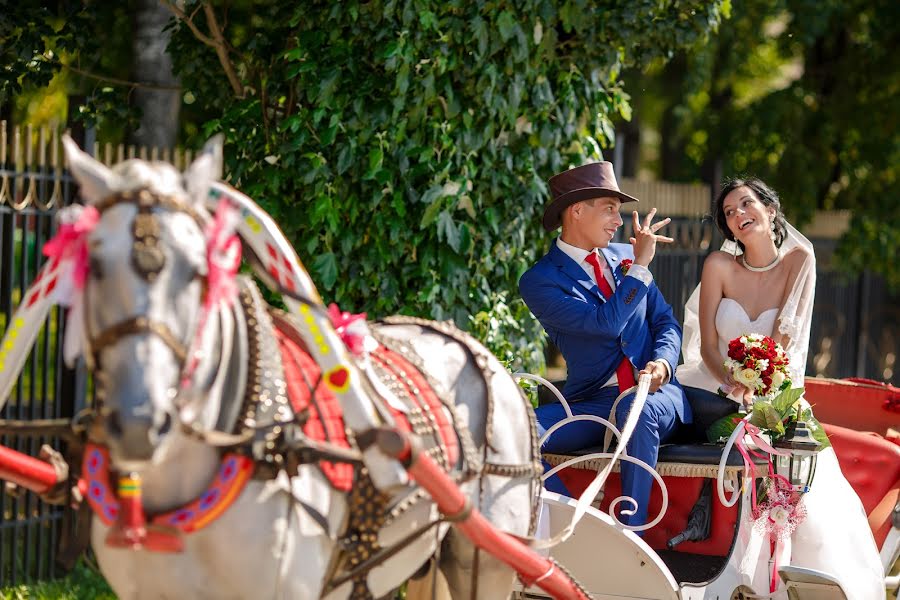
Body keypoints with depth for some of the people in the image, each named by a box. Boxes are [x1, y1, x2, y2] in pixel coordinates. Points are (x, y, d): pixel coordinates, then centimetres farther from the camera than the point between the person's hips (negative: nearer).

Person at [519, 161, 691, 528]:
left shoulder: (625, 257, 15)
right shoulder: (539, 281, -2)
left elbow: (665, 322, 15)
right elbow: (606, 323, -14)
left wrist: (662, 363, -7)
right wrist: (640, 265, -8)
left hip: (656, 394, 2)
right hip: (592, 400, -2)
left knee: (635, 408, -37)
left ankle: (631, 533, -30)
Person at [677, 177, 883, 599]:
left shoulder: (799, 261, -3)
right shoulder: (719, 266, -3)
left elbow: (784, 335, -10)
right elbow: (707, 345, -3)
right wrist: (732, 384, -23)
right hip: (718, 389, 0)